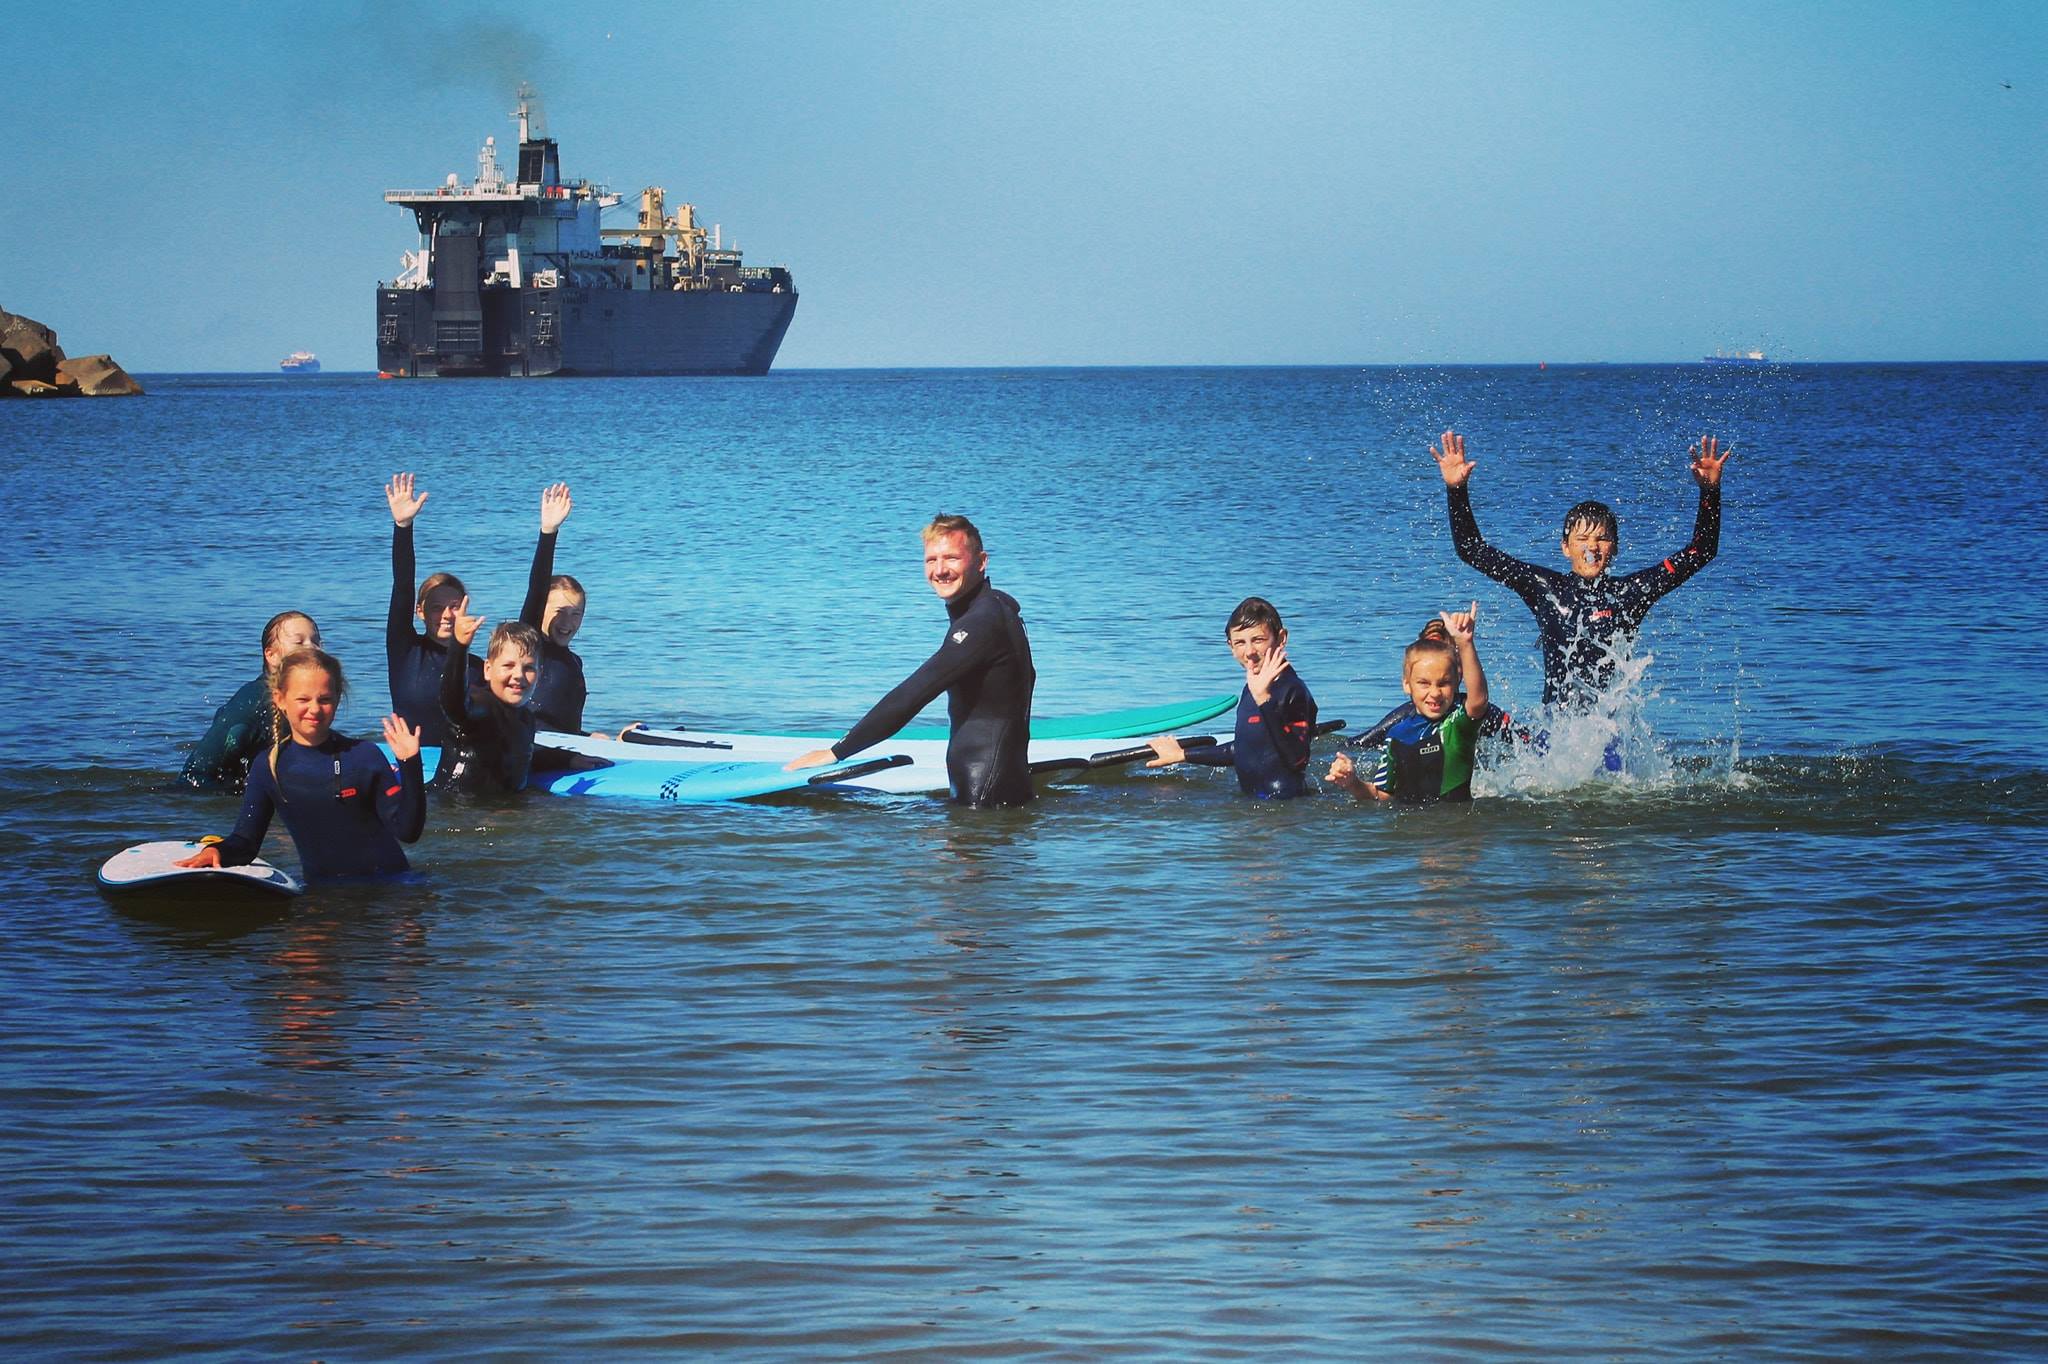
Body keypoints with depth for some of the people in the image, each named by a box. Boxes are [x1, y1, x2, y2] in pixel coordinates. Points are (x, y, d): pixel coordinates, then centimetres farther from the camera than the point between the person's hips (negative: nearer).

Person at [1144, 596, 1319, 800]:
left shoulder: (1293, 691, -15)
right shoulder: (1252, 688, 12)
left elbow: (1296, 759, -27)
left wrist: (1264, 700, -32)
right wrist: (1183, 755, 35)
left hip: (1280, 804, -9)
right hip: (1251, 799, 9)